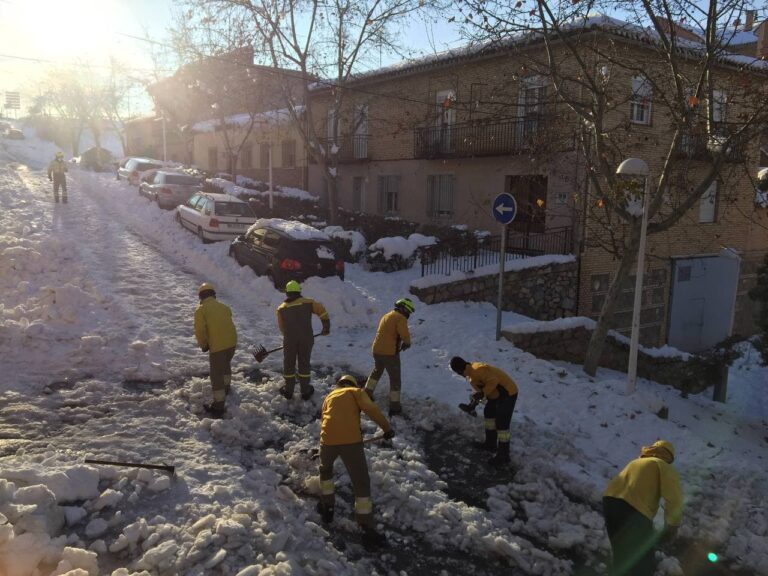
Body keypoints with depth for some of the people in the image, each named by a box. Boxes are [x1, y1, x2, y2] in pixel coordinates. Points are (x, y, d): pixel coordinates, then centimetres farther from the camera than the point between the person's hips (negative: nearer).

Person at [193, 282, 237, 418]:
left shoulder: (201, 309, -4)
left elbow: (200, 331, -12)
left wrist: (203, 345, 3)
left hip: (217, 346, -6)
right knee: (226, 364, 32)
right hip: (232, 342, 6)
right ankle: (226, 387, 53)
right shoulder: (224, 307, 14)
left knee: (216, 375, 1)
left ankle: (219, 406, 3)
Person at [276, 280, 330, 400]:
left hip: (289, 340, 0)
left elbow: (281, 327, 10)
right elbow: (322, 311, 0)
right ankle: (305, 392, 19)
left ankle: (288, 390, 25)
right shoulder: (308, 303, -1)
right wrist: (326, 327, 11)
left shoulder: (281, 308, 3)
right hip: (306, 339, 0)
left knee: (289, 364, 15)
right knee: (304, 363, 12)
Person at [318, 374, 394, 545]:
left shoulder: (329, 396, 27)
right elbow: (370, 408, -4)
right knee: (361, 483, 5)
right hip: (351, 440, -3)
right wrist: (386, 427, -3)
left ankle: (327, 507, 39)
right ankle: (367, 528, 5)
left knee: (325, 469, 33)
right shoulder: (356, 391, 15)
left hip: (328, 439, 4)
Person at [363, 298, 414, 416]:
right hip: (390, 353, -8)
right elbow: (405, 335, -23)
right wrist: (407, 343, -1)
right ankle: (394, 407, 9)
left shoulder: (386, 316, 15)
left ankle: (367, 394, 37)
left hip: (376, 350, 8)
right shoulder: (400, 318, -12)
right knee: (395, 379, 6)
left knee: (377, 371, 31)